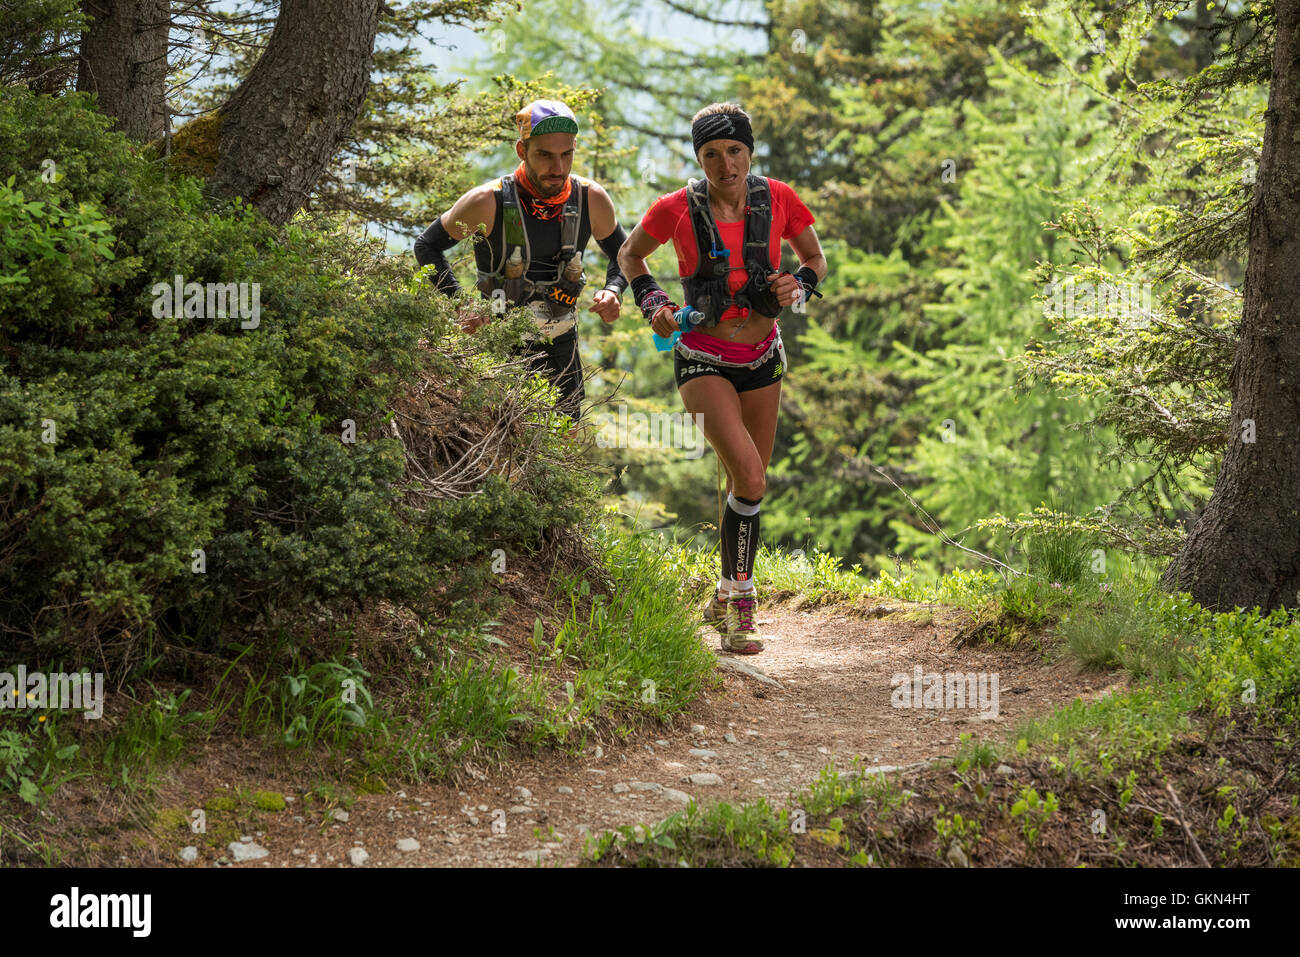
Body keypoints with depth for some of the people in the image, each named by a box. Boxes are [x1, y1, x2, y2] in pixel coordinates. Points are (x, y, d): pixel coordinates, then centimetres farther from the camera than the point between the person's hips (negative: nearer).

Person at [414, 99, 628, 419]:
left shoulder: (591, 199, -7)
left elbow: (622, 254, 11)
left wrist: (613, 291, -10)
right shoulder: (488, 203, -16)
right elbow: (428, 246, -3)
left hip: (560, 346, 3)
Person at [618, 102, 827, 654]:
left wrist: (798, 287, -13)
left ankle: (725, 600, 30)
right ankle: (741, 601, -9)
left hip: (762, 359, 4)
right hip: (704, 361, -4)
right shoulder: (678, 210, -14)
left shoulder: (778, 200, -9)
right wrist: (651, 302, -11)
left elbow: (815, 259, 8)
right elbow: (630, 256, 5)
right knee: (749, 475, -21)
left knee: (747, 484, 12)